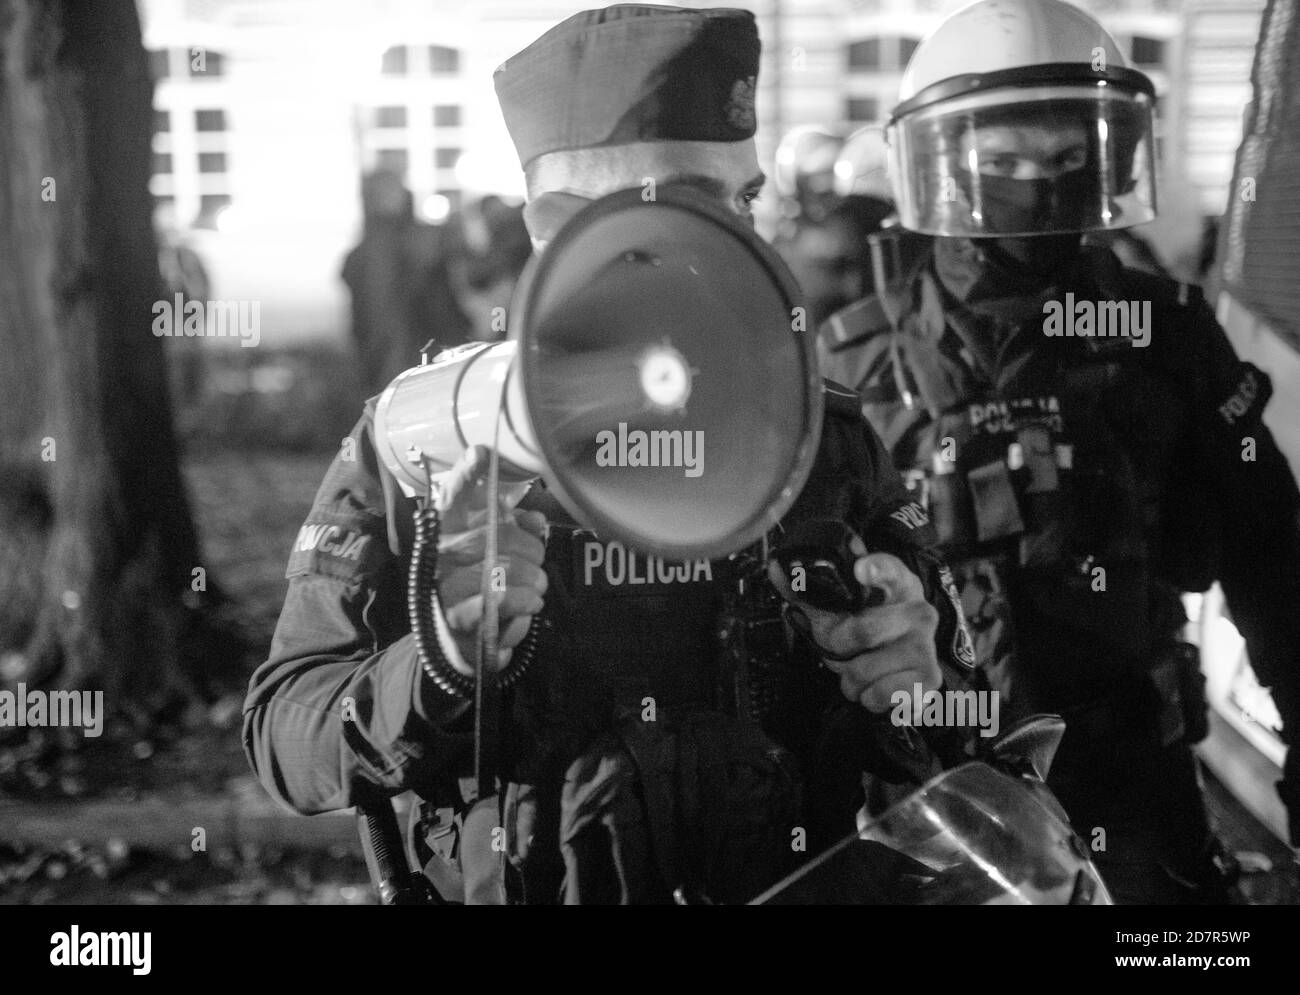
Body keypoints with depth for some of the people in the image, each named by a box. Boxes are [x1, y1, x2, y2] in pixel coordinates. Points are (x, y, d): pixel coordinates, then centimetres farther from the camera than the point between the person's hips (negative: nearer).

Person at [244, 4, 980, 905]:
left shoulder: (824, 440, 3)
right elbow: (284, 744, -5)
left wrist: (913, 689, -14)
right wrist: (437, 671, -22)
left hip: (804, 884, 1)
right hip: (516, 882, -1)